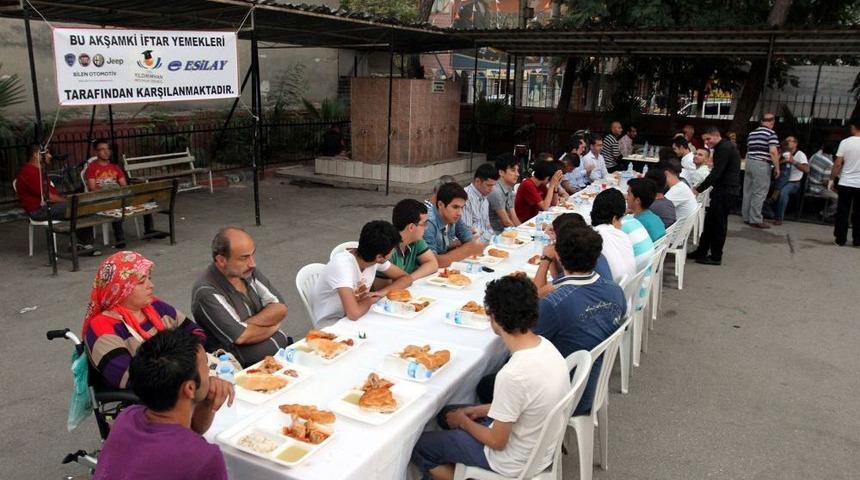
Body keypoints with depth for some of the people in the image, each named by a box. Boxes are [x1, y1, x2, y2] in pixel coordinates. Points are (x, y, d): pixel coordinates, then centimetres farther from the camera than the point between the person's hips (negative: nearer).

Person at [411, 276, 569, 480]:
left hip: (516, 463, -8)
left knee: (418, 446, 5)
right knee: (446, 413, 21)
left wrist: (463, 421, -5)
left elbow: (497, 442, -22)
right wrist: (483, 409, 7)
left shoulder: (512, 375, -36)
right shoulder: (545, 345, -11)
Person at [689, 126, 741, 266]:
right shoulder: (723, 147, 16)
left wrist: (698, 189, -20)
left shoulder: (724, 148, -16)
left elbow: (716, 173, -22)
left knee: (718, 223, -3)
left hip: (726, 191, -10)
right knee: (710, 220, 12)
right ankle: (701, 252, 19)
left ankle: (716, 257, 6)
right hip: (723, 189, 10)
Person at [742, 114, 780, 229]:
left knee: (748, 192, 10)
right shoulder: (771, 133, -7)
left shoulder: (752, 133, 14)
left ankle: (746, 217, 15)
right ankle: (755, 220, -3)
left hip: (749, 162, 7)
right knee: (759, 193, -4)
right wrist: (777, 167, -10)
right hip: (762, 165, -7)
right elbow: (773, 151, -16)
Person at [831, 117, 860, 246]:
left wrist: (831, 179, 3)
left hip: (845, 183, -1)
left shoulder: (846, 142, -7)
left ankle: (841, 239, 8)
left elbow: (838, 164, -7)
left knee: (842, 212, 6)